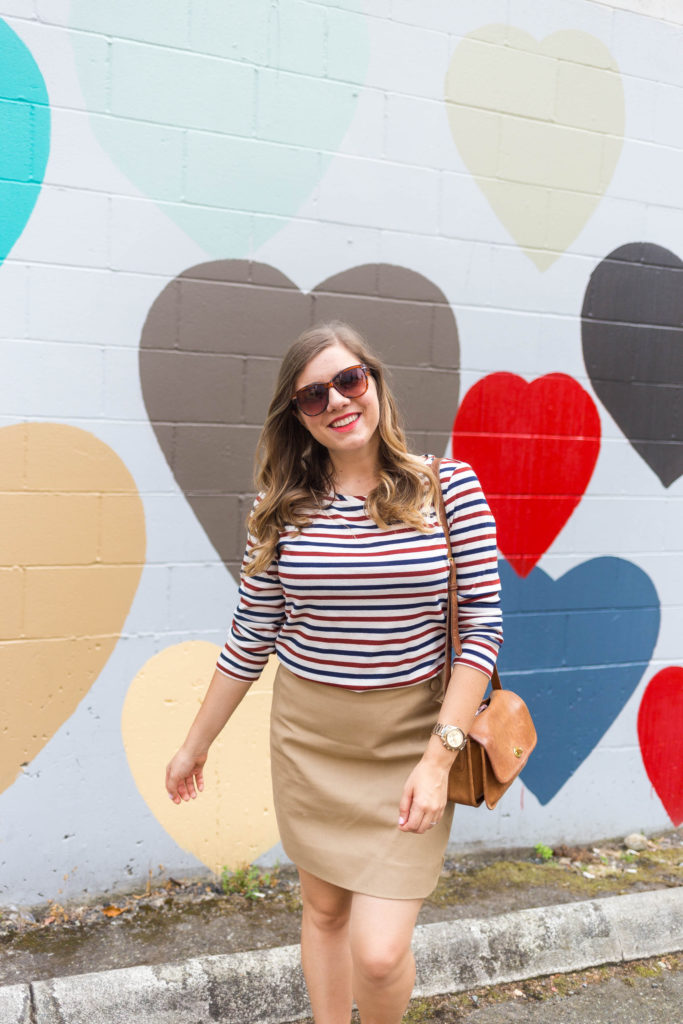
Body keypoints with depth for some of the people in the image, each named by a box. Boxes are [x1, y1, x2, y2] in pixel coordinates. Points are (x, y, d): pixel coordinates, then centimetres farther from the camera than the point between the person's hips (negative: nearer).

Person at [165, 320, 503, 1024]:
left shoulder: (448, 487, -8)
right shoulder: (281, 506, -2)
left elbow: (481, 626, -8)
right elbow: (251, 637, 6)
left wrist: (440, 756, -15)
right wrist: (194, 746, 12)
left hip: (409, 741, -2)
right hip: (307, 739, 3)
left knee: (378, 952, -3)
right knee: (323, 910, 18)